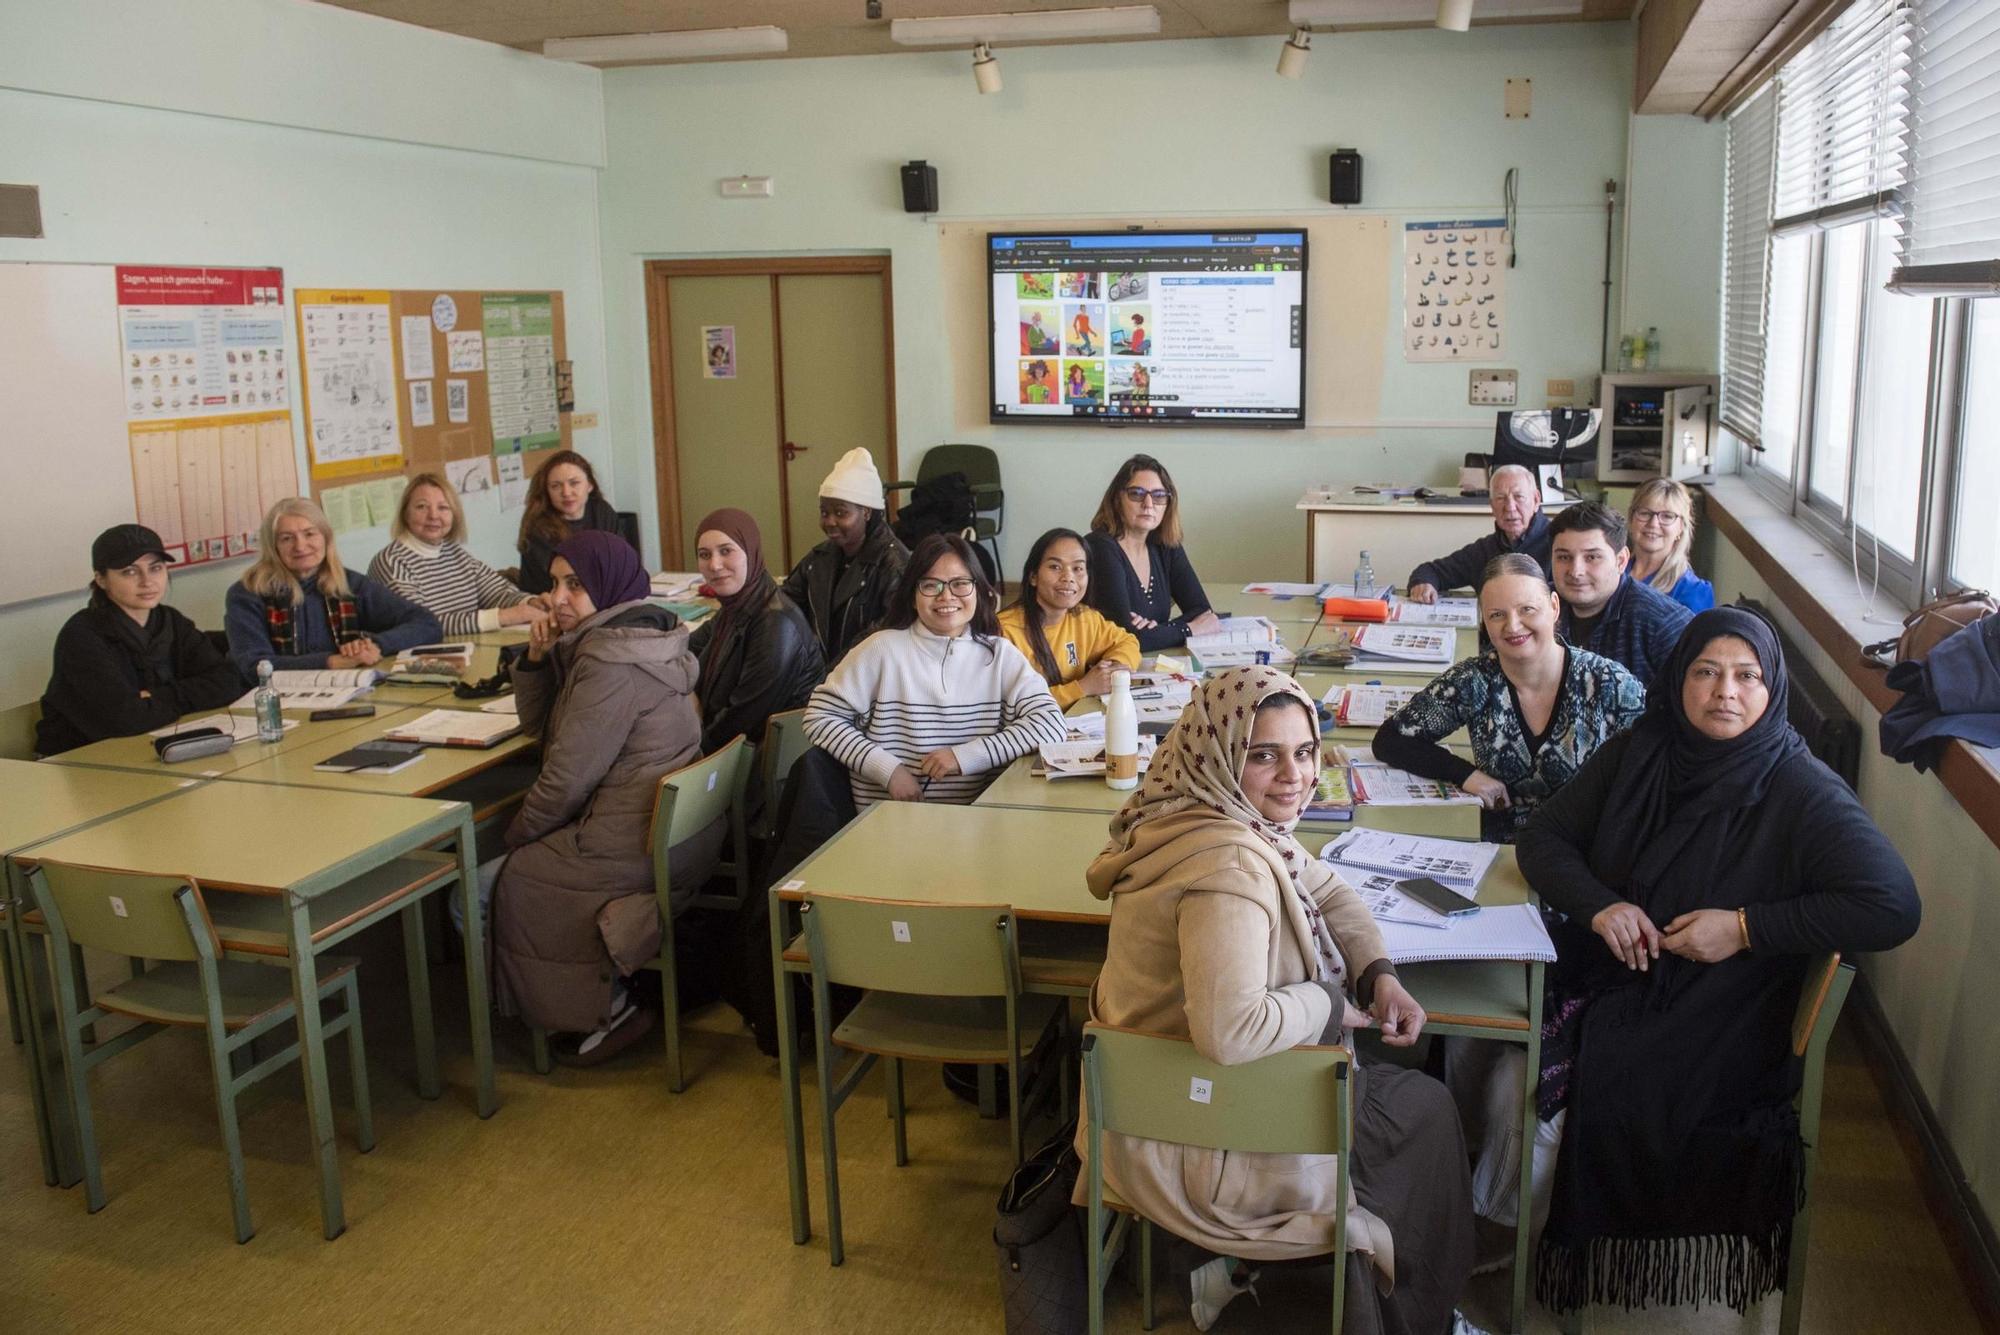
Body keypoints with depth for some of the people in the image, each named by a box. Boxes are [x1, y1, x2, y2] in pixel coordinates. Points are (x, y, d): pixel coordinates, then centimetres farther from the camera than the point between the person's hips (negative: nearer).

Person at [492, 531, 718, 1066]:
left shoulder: (611, 660, -20)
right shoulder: (632, 634, 12)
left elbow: (568, 776, -19)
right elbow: (538, 721, 19)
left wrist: (517, 835, -3)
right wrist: (538, 655, 1)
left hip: (644, 842, -10)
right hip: (683, 829, 10)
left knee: (517, 880, 6)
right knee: (534, 858, 23)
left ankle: (606, 1011, 15)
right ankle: (609, 999, 26)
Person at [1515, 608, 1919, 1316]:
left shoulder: (1801, 792, -10)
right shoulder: (1635, 755, 4)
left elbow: (1894, 907, -17)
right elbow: (1543, 837, 8)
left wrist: (1746, 926, -19)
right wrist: (1599, 904, -13)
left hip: (1720, 1013, -4)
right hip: (1606, 977, 4)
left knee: (1608, 1081, -28)